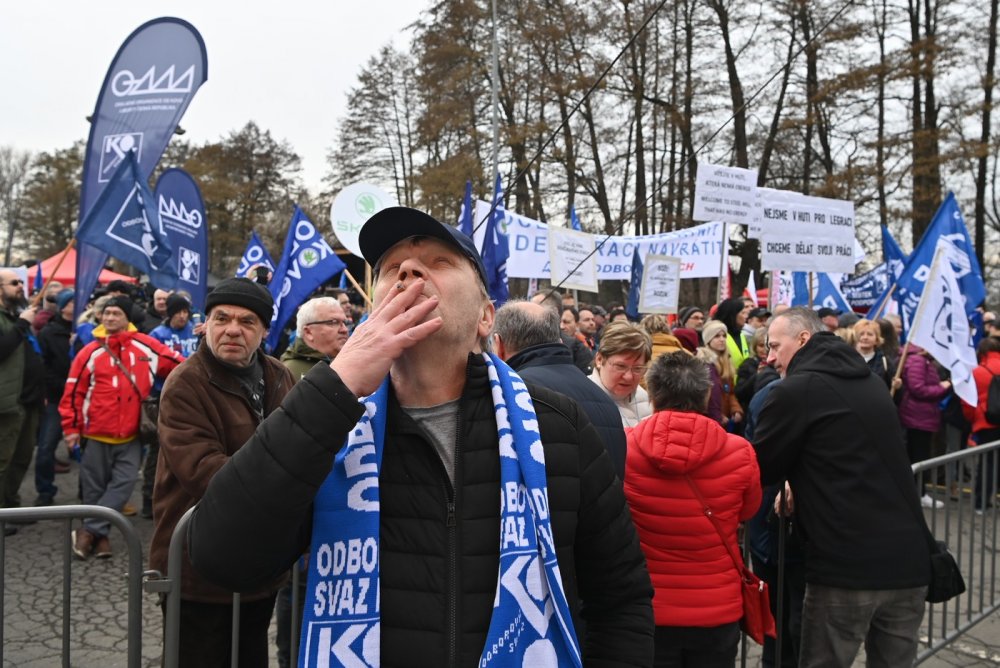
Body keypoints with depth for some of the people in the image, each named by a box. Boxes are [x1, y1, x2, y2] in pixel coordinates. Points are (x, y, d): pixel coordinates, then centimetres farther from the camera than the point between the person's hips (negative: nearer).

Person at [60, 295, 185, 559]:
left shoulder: (146, 346, -2)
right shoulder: (91, 352, -3)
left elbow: (179, 366, 3)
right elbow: (74, 392, 0)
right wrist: (71, 427, -1)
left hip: (131, 435, 1)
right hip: (97, 434, 0)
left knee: (123, 483, -5)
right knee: (95, 487, 8)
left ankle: (89, 530, 6)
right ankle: (100, 535, 22)